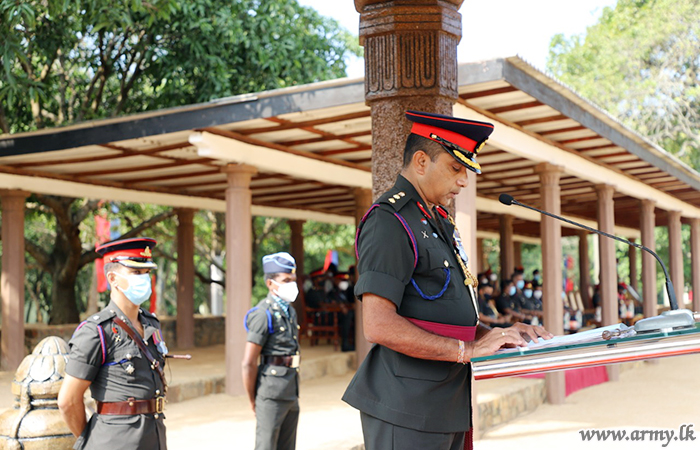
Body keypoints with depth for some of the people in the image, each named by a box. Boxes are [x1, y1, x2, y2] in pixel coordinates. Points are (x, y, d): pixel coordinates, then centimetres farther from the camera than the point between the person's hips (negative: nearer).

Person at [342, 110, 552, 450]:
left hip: (446, 407, 9)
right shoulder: (389, 221, -12)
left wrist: (496, 336, 6)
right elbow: (379, 326, -22)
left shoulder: (439, 223, 19)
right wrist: (468, 349, -21)